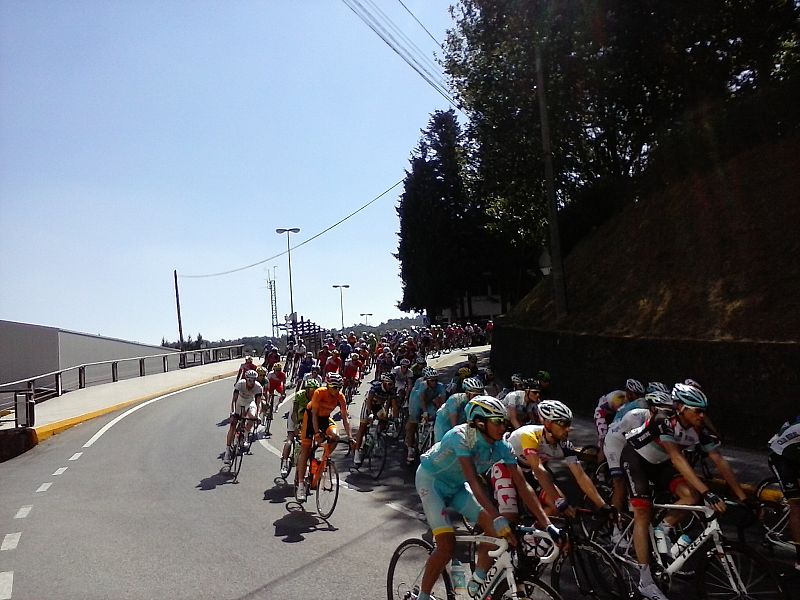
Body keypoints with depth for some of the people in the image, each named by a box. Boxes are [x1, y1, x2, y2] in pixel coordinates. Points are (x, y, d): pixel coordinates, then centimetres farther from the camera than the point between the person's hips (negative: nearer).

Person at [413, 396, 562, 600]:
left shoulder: (501, 447, -17)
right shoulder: (460, 437, -34)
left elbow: (523, 485, -19)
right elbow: (474, 481, -43)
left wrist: (548, 525, -25)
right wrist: (498, 519, -51)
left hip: (456, 486, 6)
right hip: (431, 480, -6)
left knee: (496, 531, -10)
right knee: (447, 545, -19)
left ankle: (477, 583, 10)